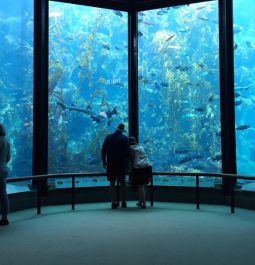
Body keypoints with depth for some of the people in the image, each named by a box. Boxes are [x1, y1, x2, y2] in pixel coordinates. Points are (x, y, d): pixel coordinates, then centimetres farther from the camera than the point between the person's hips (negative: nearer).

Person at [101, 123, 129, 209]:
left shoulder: (108, 137, 5)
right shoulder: (125, 138, -4)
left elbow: (103, 150, 6)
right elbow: (127, 151, -10)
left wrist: (104, 161, 13)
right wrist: (126, 162, -1)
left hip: (110, 162, 1)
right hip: (121, 163, -1)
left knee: (112, 183, 4)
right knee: (122, 182, 9)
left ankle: (114, 202, 2)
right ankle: (123, 202, 12)